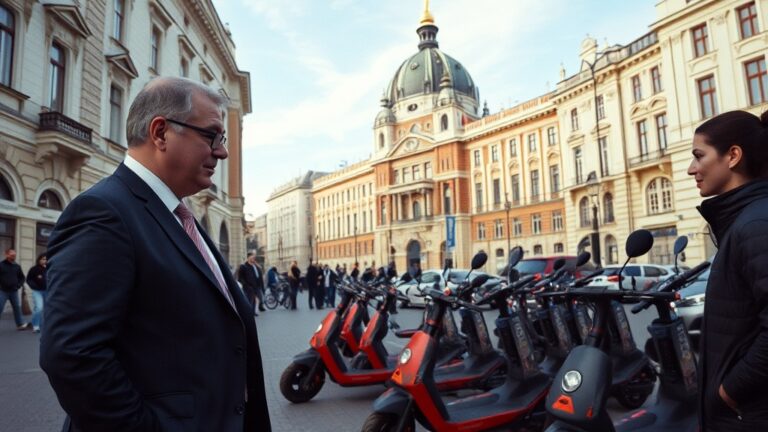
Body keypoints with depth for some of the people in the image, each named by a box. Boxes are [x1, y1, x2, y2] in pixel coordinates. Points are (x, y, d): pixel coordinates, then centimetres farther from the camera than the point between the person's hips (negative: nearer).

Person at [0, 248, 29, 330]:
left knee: (17, 308, 10)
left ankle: (21, 324, 17)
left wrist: (19, 285, 2)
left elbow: (22, 277, 17)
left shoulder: (17, 266, 8)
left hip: (14, 291, 4)